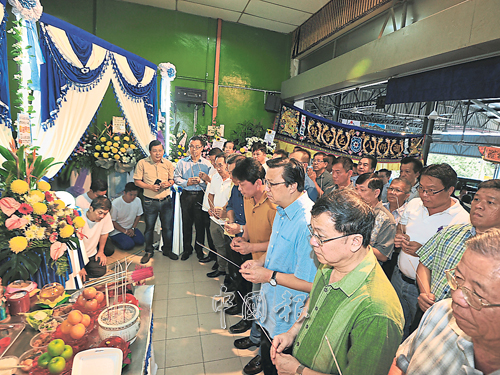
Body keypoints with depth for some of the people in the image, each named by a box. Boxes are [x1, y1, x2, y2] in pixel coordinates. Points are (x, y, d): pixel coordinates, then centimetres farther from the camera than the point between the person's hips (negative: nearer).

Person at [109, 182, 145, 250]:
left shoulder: (137, 201, -9)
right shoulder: (115, 204, -22)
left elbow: (138, 216, 4)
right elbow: (112, 221, -14)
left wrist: (132, 228, -7)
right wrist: (125, 231, -16)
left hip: (130, 228, 5)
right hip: (117, 230, -5)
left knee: (140, 241, -14)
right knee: (128, 245, -22)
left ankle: (127, 238, 11)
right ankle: (115, 240, 6)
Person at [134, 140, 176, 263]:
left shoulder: (168, 164, 2)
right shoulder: (142, 163, -5)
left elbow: (172, 179, 11)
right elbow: (137, 181, -3)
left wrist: (169, 183, -12)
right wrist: (150, 187, -17)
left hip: (166, 201, 2)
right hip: (150, 201, -2)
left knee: (167, 227, 10)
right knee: (149, 227, 11)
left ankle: (167, 250, 29)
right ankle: (149, 252, 29)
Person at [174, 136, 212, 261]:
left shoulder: (207, 163, 4)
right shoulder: (182, 162, 7)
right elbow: (176, 178, 5)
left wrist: (201, 181, -17)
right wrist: (187, 182, -10)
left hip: (201, 195, -1)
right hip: (186, 195, 1)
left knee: (200, 223, 4)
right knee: (186, 223, 7)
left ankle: (199, 249, 22)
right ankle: (187, 249, 23)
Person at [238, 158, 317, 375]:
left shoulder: (307, 222, -32)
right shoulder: (283, 210, 1)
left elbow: (311, 283, -29)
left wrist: (270, 276, -23)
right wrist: (261, 262, 0)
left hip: (287, 316, -8)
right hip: (271, 300, 8)